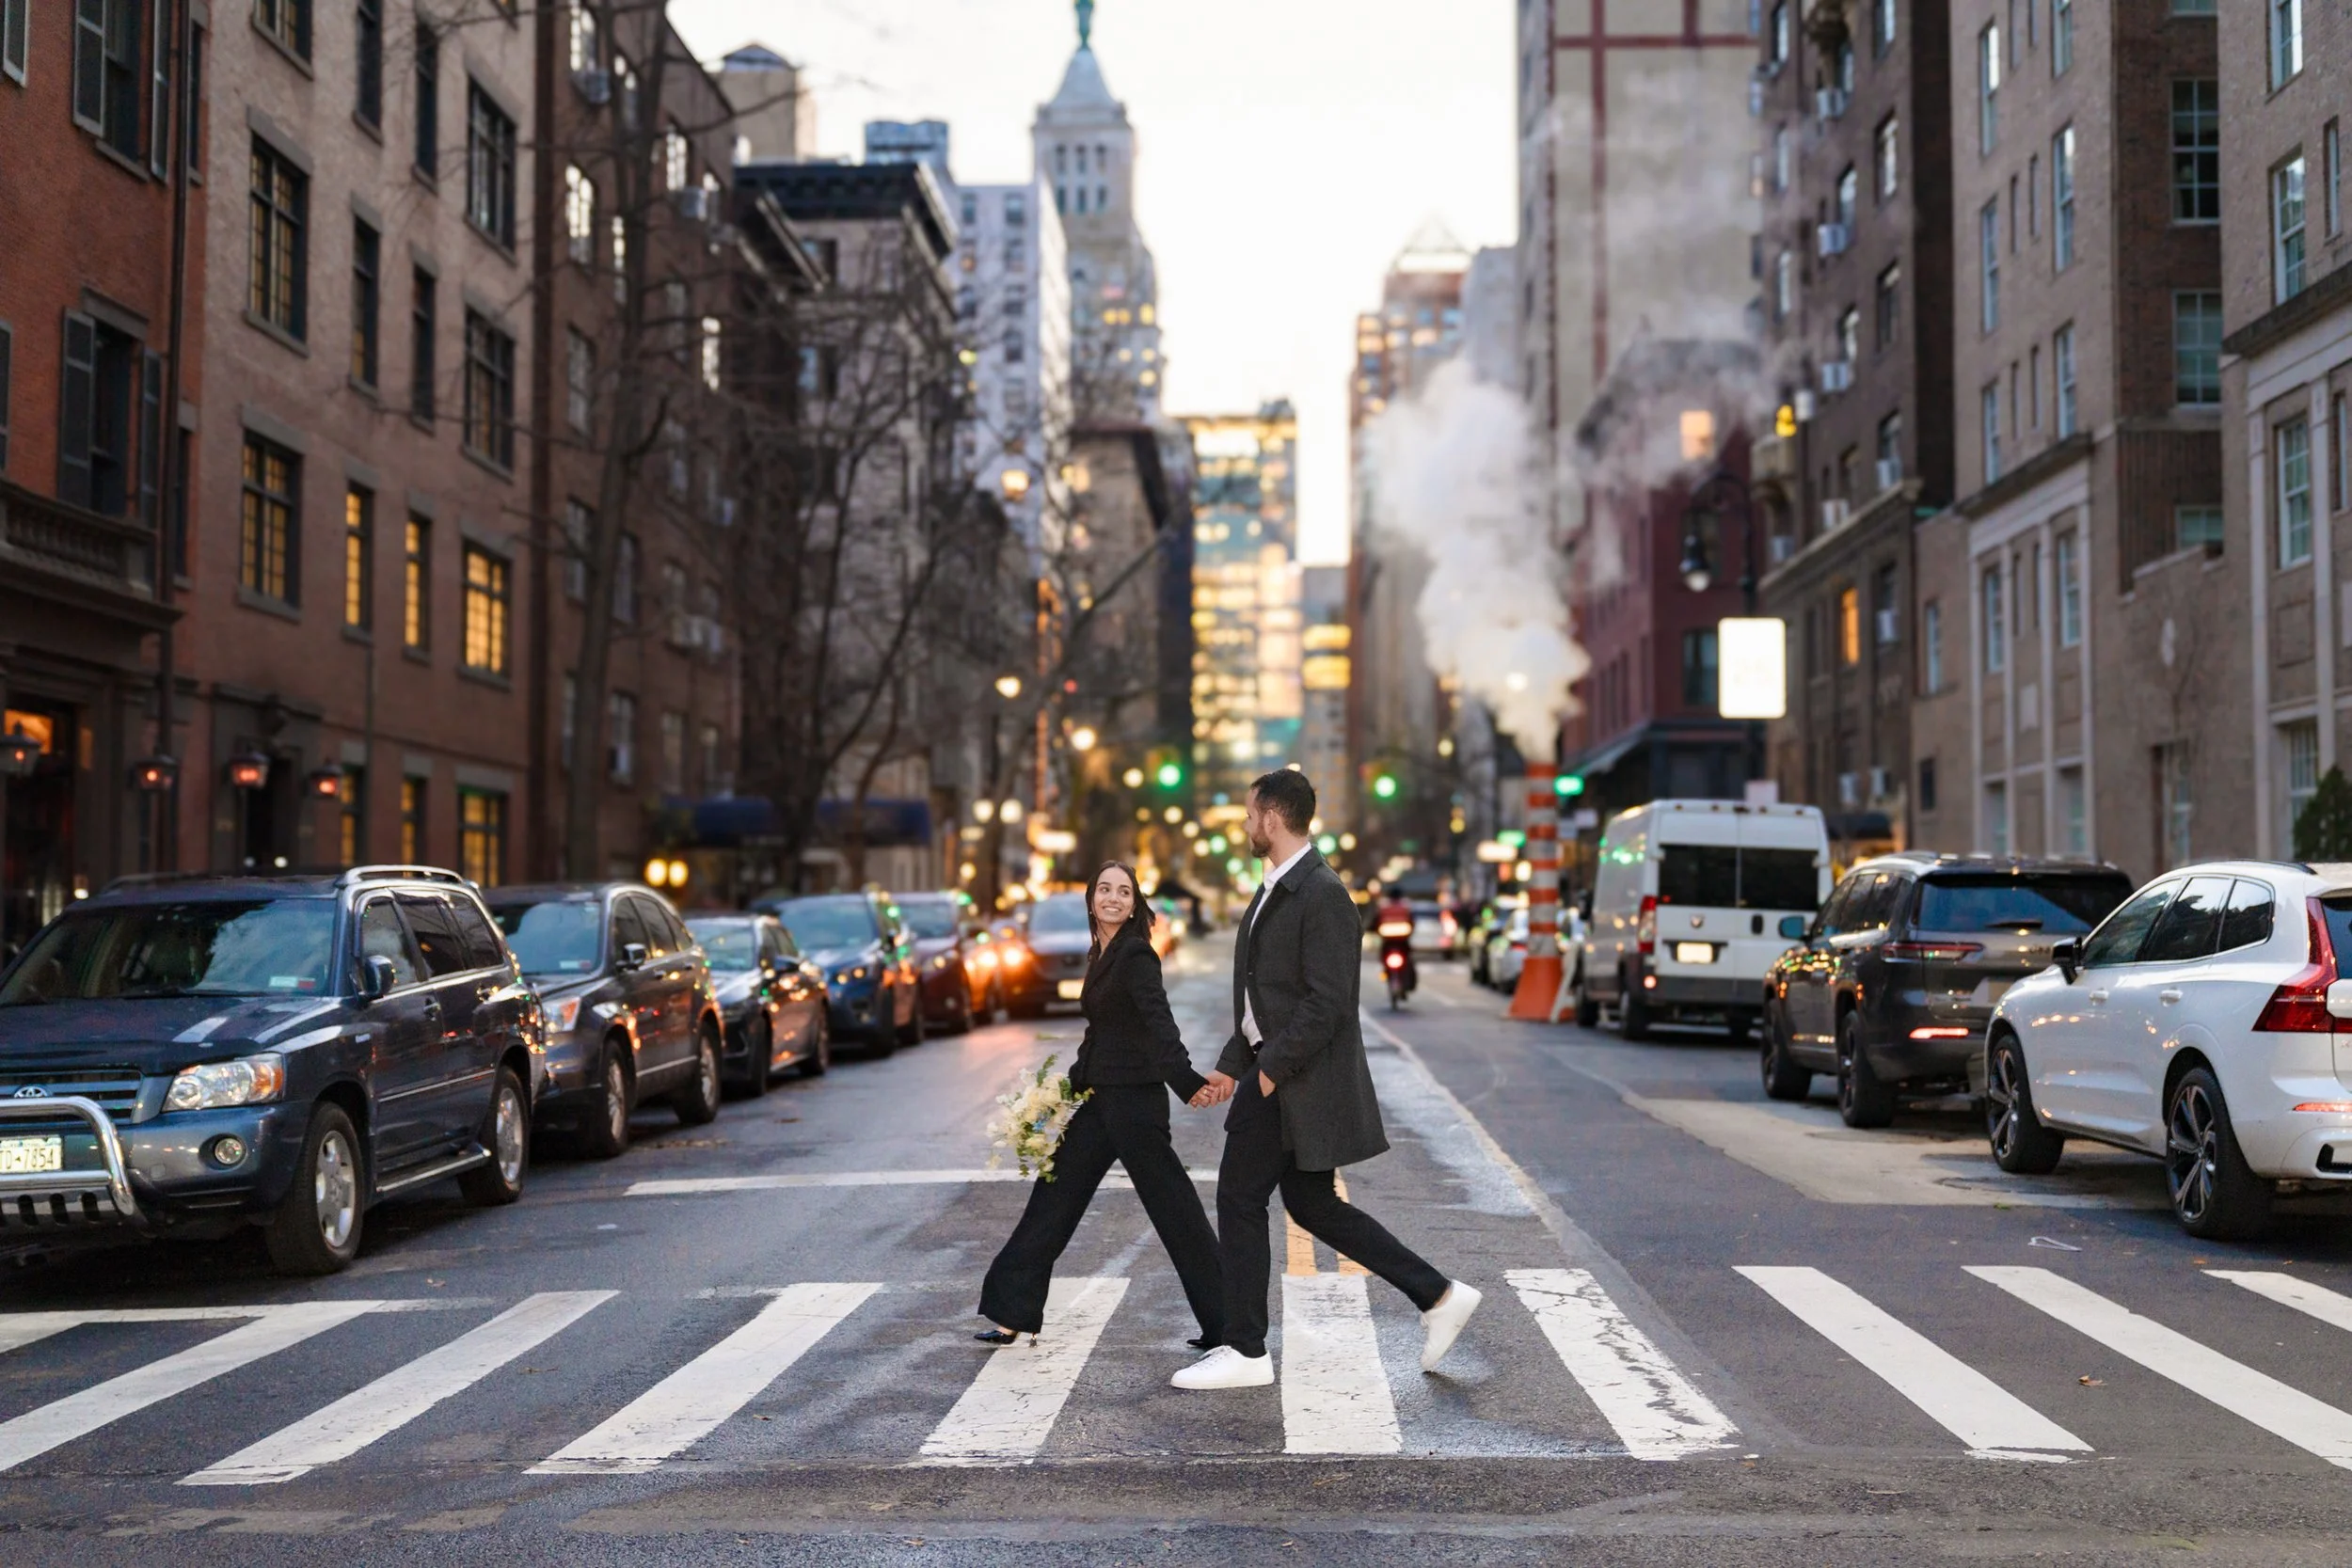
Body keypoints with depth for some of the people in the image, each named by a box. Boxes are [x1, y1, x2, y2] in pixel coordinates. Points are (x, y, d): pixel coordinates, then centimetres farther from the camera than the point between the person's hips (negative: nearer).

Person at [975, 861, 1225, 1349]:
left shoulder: (1136, 955, -12)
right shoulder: (1102, 956, 14)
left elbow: (1158, 1020, -27)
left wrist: (1184, 1079, -40)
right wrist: (1070, 1085, 20)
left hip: (1134, 1098, -9)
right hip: (1102, 1098, 9)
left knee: (1172, 1207, -5)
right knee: (1055, 1197, 12)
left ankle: (1224, 1323, 2)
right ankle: (1013, 1313, 19)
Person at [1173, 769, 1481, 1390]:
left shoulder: (1322, 894, -17)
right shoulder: (1275, 890, 15)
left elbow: (1326, 1002, -22)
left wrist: (1271, 1070, -20)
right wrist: (1232, 1065, 15)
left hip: (1301, 1079, -10)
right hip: (1272, 1069, 10)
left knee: (1239, 1197, -4)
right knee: (1313, 1205, 12)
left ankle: (1245, 1351, 6)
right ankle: (1438, 1296, 17)